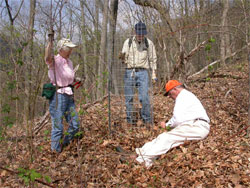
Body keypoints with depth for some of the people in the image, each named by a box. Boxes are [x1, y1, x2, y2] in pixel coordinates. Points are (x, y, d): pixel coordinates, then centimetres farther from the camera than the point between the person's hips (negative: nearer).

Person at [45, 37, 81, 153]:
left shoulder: (69, 62, 17)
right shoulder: (55, 60, -8)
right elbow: (48, 58, -34)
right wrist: (50, 42, -33)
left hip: (69, 95, 8)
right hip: (58, 96, -8)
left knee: (75, 125, 10)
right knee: (58, 126, -4)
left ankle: (65, 145, 30)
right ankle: (55, 151, 10)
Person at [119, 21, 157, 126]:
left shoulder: (149, 43, 7)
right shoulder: (128, 42, 6)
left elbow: (153, 59, 12)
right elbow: (124, 59, 4)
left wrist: (154, 74, 6)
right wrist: (122, 58, -20)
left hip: (143, 72, -1)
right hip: (129, 72, 1)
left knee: (144, 97, -11)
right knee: (128, 97, 2)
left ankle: (147, 119, 4)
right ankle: (130, 119, 15)